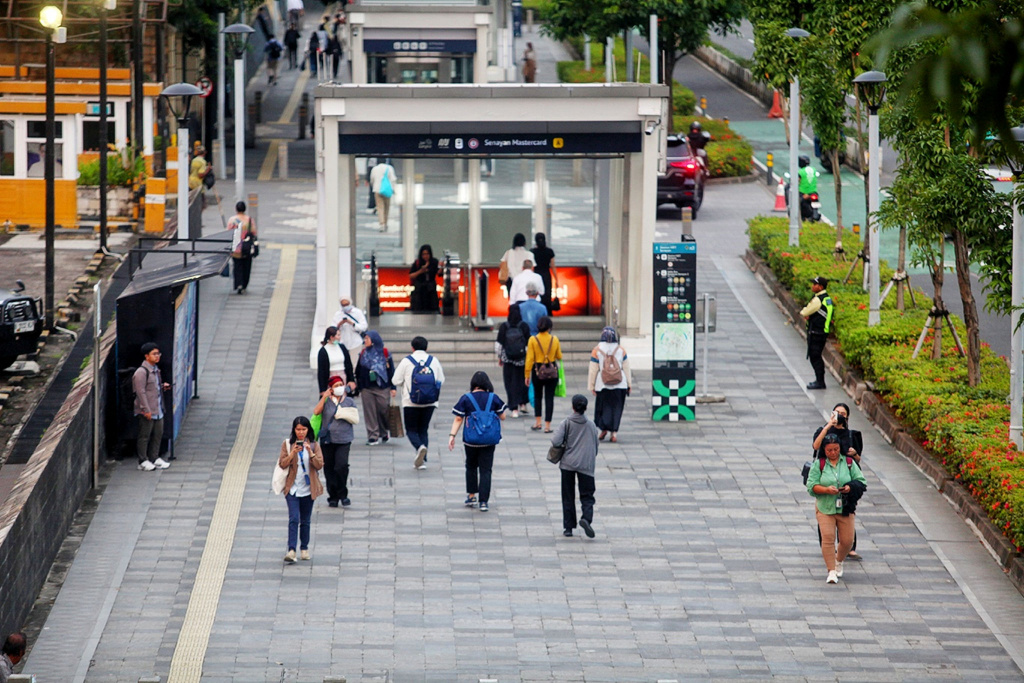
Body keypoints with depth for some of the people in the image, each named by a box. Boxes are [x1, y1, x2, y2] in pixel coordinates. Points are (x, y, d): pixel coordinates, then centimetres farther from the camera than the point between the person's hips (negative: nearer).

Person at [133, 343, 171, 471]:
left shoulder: (156, 370, 14)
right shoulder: (141, 372, -14)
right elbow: (141, 392, -17)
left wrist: (163, 387, 7)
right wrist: (146, 410, -19)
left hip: (158, 411, 8)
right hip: (146, 412, -8)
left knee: (158, 434, 12)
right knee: (144, 436, 0)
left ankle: (154, 458, 23)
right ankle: (143, 461, 7)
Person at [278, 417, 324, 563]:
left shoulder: (314, 445, 4)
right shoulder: (287, 444, 2)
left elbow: (319, 465, -5)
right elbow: (282, 464, -4)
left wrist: (310, 452, -19)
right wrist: (292, 453, -18)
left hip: (308, 489, 2)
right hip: (292, 488, -2)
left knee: (305, 521, 10)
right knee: (294, 519, -15)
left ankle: (304, 548, 24)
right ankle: (291, 550, -21)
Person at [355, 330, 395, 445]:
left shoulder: (384, 353, -2)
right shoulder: (363, 353, 8)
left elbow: (391, 370, 1)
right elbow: (358, 371, 14)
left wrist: (393, 387, -2)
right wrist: (357, 387, 12)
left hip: (381, 387, -3)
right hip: (367, 388, 3)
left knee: (383, 410, 1)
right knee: (370, 412, -1)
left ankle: (383, 434, 22)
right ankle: (373, 436, 2)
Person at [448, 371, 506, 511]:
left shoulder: (466, 399, -6)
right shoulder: (493, 398, -3)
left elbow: (458, 419, -8)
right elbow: (502, 417, 5)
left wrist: (452, 435, -5)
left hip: (470, 440, 0)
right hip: (489, 441, 0)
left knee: (471, 466, 20)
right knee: (486, 469, 3)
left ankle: (471, 496, 23)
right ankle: (483, 501, -2)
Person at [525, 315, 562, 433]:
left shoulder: (533, 340, -9)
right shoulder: (554, 339, -5)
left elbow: (529, 359, -8)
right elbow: (559, 357, 4)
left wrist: (527, 375, -1)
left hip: (537, 371, 0)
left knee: (537, 396, 18)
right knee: (549, 398, 5)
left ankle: (538, 423, 15)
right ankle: (547, 426, 2)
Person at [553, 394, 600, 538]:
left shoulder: (566, 423, -3)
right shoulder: (591, 425, 5)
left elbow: (556, 441, -14)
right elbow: (596, 446, 13)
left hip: (568, 464, -1)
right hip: (586, 465, 1)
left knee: (568, 497, 9)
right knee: (587, 496, 4)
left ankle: (568, 527, 9)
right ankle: (586, 518, -24)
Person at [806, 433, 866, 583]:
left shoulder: (849, 462, 5)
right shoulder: (819, 464, 0)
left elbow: (861, 481, 6)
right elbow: (811, 486, -5)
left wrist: (850, 487, -15)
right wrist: (826, 490, -21)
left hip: (845, 508, 2)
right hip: (825, 507, -2)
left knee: (847, 540, 2)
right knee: (828, 537, -14)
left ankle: (839, 561, 34)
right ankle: (831, 571, -9)